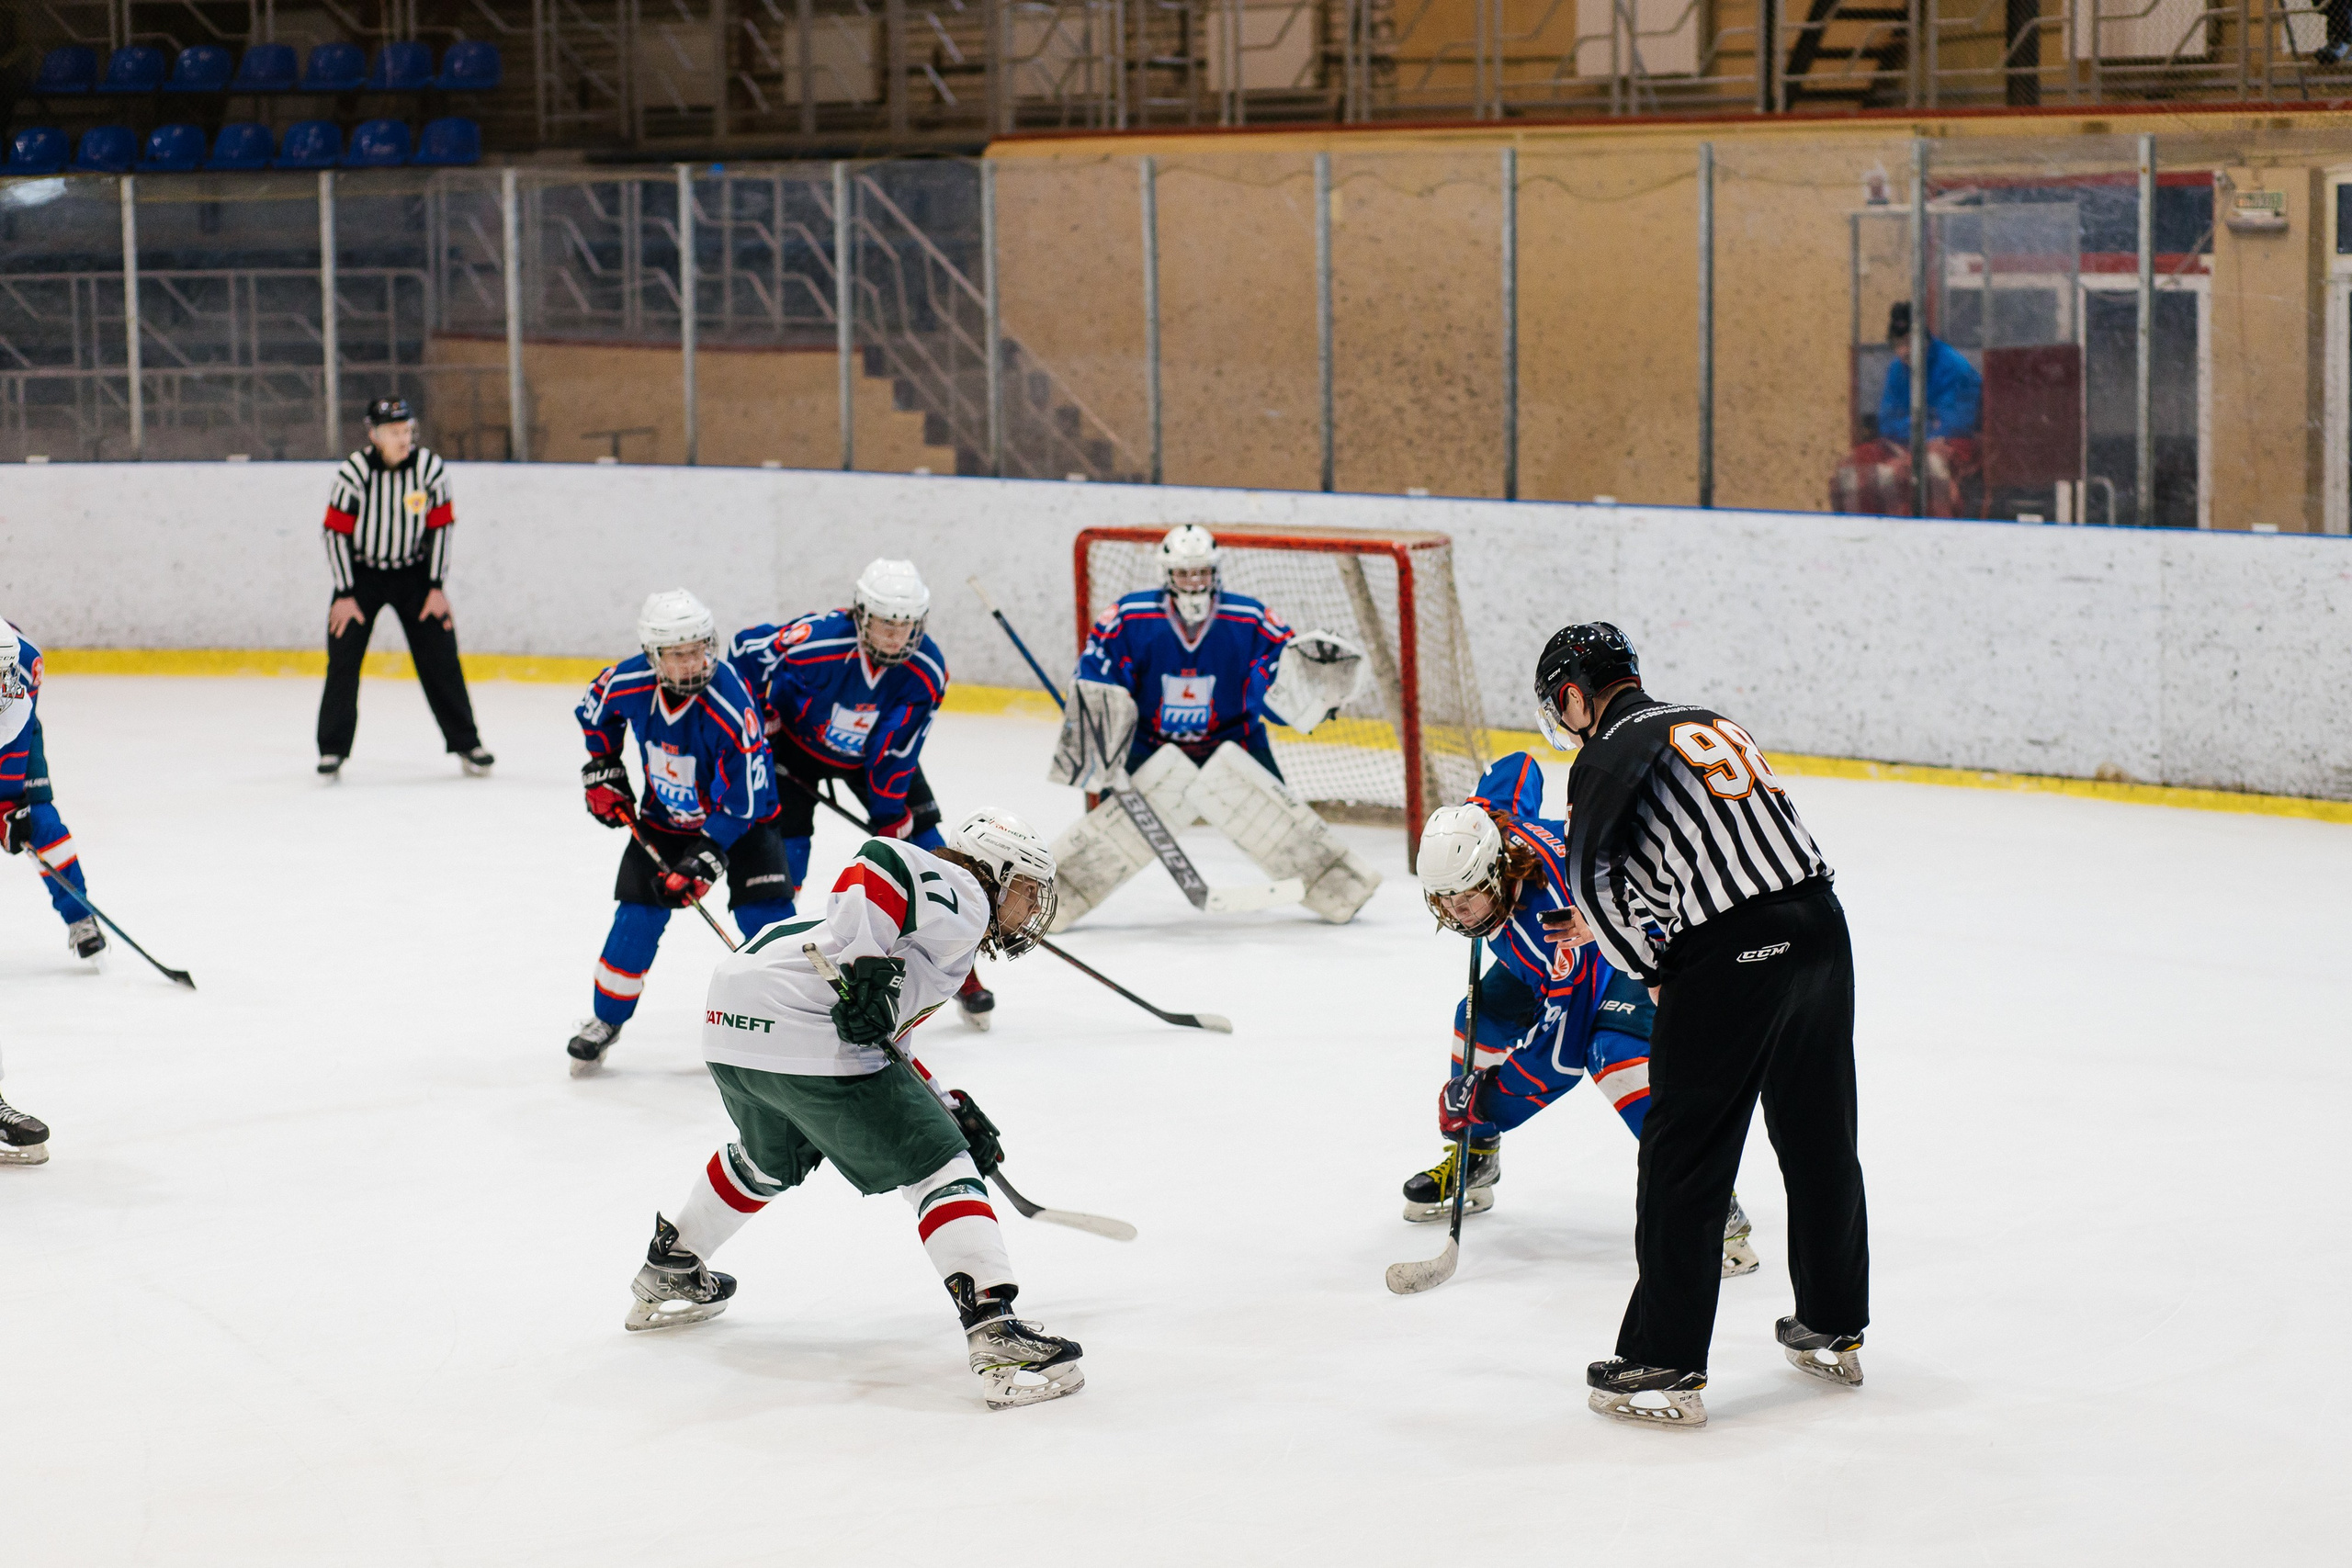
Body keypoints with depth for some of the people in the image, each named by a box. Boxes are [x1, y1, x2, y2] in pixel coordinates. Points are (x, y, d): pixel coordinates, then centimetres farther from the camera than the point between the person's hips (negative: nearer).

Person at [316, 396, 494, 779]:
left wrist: (437, 587, -7)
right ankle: (332, 750, 3)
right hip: (360, 572, -1)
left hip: (413, 573, 1)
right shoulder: (353, 471, -19)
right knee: (343, 659, -7)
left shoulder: (430, 467, -13)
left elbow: (441, 525, -5)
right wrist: (345, 594, -13)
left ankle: (466, 744, 7)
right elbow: (336, 531, -13)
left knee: (440, 658, -2)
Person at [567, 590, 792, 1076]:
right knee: (637, 919, -2)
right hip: (663, 817, 3)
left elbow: (742, 802, -29)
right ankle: (606, 1020, 19)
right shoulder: (629, 683, -21)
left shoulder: (732, 710, -35)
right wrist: (603, 772, 3)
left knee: (765, 914, -15)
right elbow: (595, 711, 6)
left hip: (740, 817, -3)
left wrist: (704, 861, -31)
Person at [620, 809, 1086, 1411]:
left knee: (772, 1160, 37)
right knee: (937, 1167, -6)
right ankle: (996, 1334, -18)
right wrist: (863, 967, -25)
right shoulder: (961, 895, 3)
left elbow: (885, 1044, 31)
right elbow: (881, 862, -16)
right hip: (805, 1035, -10)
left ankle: (668, 1274, 53)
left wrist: (951, 1111, 27)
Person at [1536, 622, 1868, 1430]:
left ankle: (1665, 1368, 3)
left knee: (1684, 1158, 0)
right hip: (1820, 924, 8)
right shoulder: (1709, 721, 21)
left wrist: (1650, 971, 1)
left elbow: (1591, 874, -10)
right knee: (1819, 1140, 20)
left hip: (1734, 954, -8)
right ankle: (1834, 1331, 33)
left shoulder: (1611, 751, -2)